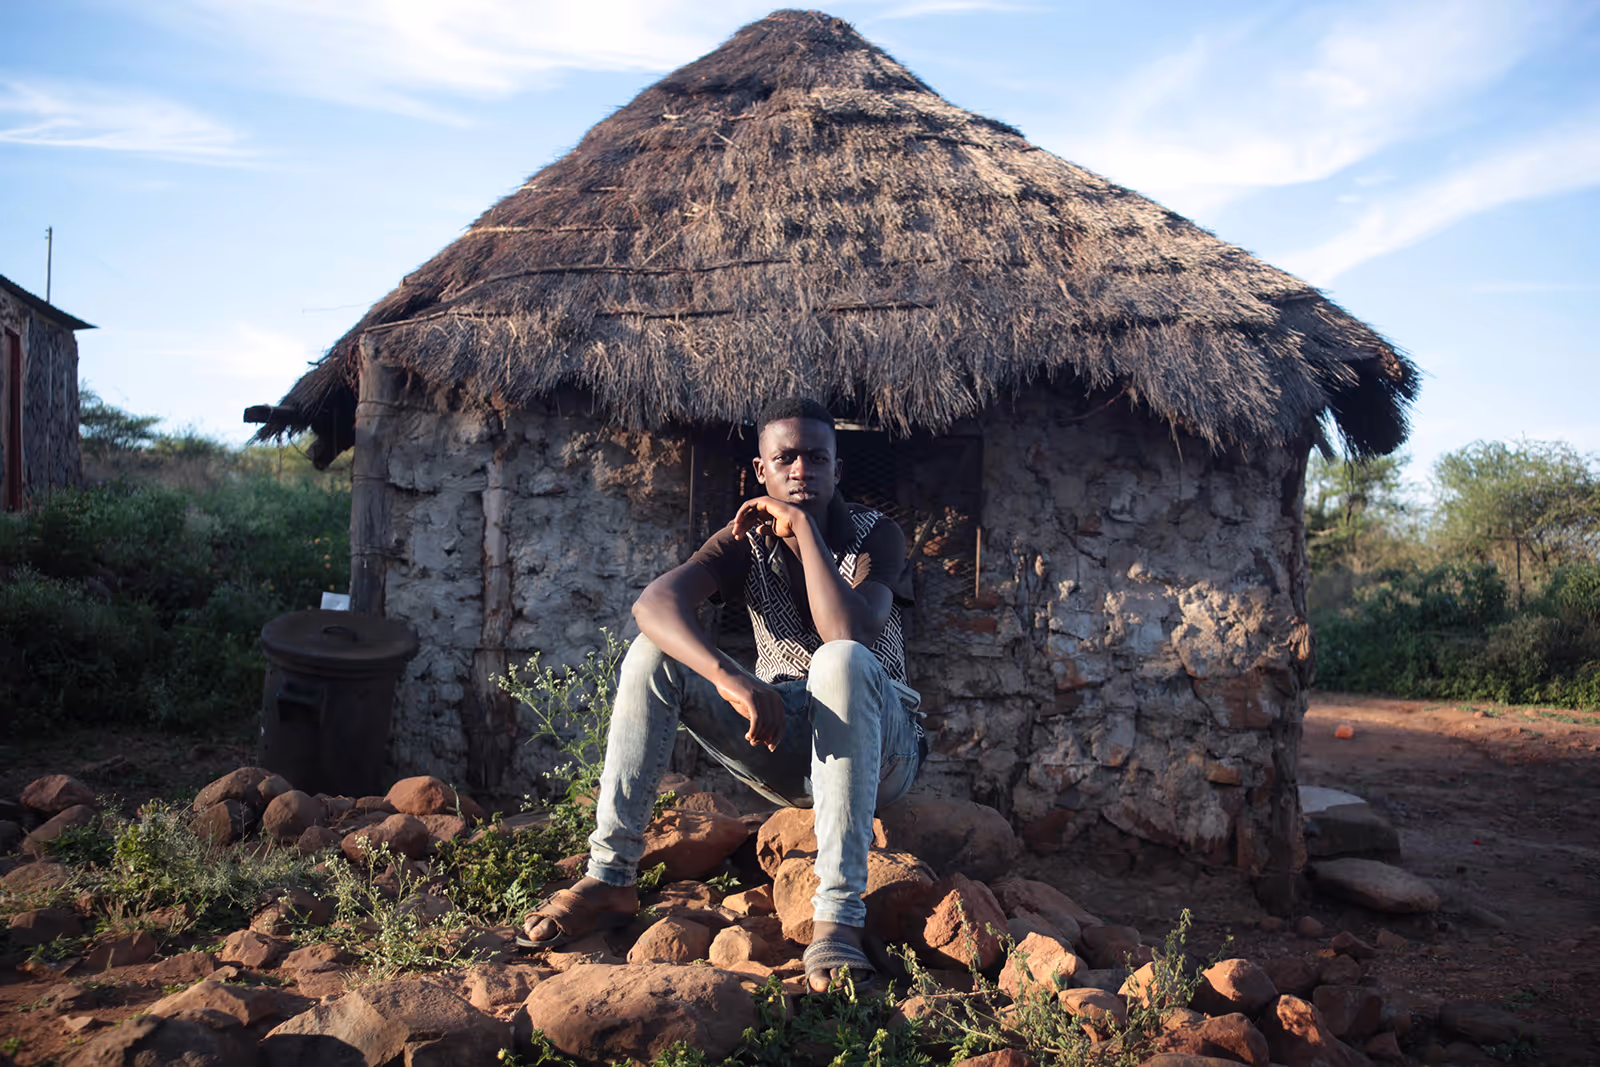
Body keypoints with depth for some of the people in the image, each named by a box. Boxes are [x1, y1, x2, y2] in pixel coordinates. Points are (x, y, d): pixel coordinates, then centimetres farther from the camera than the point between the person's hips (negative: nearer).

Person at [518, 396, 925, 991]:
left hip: (876, 747, -3)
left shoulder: (875, 535, -9)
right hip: (782, 745, 3)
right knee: (652, 653, -17)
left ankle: (838, 916, -43)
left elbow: (848, 631, -31)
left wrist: (805, 527, -25)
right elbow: (655, 601, -22)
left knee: (842, 660, -37)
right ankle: (610, 878, -18)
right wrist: (731, 678, -40)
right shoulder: (749, 537, -2)